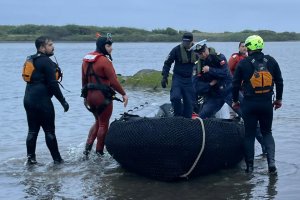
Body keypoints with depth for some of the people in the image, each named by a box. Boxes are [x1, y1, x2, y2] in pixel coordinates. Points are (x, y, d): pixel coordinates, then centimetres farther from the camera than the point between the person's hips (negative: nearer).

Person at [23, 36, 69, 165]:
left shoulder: (31, 61, 15)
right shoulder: (46, 62, -13)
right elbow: (53, 84, -16)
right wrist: (63, 101, -10)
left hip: (29, 99, 9)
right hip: (42, 100, -8)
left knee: (32, 130, 10)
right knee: (49, 131, -2)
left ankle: (31, 158, 11)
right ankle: (57, 159, 4)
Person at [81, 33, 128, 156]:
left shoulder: (86, 59, 9)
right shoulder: (104, 60, -16)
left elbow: (84, 80, 15)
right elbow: (113, 81, -18)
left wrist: (85, 96, 23)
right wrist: (123, 94, -8)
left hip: (90, 95, 8)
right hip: (102, 96, -8)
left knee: (98, 121, 22)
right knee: (103, 124, 6)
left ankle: (87, 147, 11)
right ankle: (99, 153, 10)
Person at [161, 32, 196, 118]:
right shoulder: (176, 49, -8)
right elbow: (167, 63, -2)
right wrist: (164, 76, -8)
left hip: (189, 79, 3)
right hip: (178, 77, -2)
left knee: (189, 101, 3)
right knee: (175, 97, -21)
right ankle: (178, 116, -2)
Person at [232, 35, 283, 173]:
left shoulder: (243, 63, -6)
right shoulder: (271, 61, 2)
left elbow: (236, 84, -1)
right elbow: (279, 81, 8)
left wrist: (235, 100, 13)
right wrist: (279, 99, 20)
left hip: (249, 103, -2)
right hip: (267, 103, 2)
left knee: (249, 135, 8)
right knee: (267, 132, 16)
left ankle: (249, 166, 9)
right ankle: (271, 161, -2)